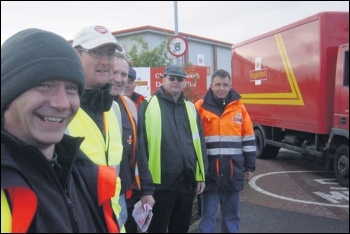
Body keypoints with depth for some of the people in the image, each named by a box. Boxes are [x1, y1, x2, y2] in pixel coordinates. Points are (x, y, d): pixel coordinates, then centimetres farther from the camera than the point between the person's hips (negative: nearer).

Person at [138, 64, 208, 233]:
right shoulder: (148, 106, -3)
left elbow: (199, 143, 13)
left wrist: (201, 175, 9)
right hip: (160, 182, -5)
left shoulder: (190, 108, 12)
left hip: (188, 182, 5)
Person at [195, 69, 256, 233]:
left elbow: (249, 139, 10)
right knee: (208, 213, 6)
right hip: (209, 170, -2)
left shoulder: (239, 107, 6)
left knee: (232, 213, 14)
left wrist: (249, 167, 9)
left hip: (233, 170, 2)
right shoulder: (200, 107, -1)